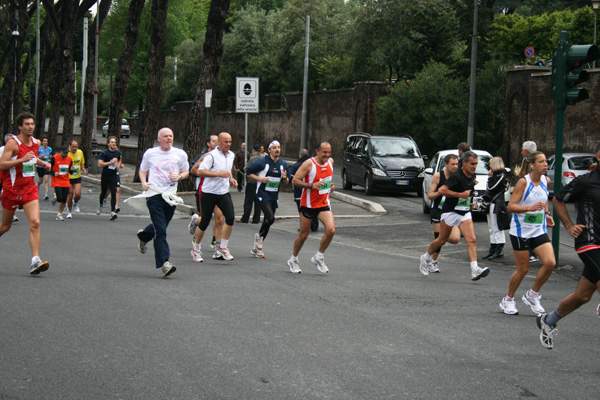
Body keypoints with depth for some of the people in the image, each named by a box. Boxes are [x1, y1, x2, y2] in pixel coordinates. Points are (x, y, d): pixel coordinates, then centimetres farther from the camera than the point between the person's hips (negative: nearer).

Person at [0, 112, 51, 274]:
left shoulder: (36, 143, 7)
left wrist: (42, 163, 11)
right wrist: (22, 160, -28)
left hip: (30, 189, 4)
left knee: (35, 223, -14)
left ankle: (35, 261, -20)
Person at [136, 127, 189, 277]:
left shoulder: (180, 154, 9)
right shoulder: (150, 153, 7)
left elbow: (186, 171, 18)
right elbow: (143, 170, 20)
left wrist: (179, 176, -4)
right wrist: (144, 182, 0)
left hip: (170, 195, 3)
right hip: (154, 194, -3)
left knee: (160, 227, 11)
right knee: (160, 231, -11)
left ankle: (143, 236, 45)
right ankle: (164, 263, -14)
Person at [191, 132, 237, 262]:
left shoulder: (231, 155, 10)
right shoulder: (211, 156, -14)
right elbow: (200, 172, -20)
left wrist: (231, 179, 9)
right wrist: (219, 174, -25)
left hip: (224, 192, 6)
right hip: (209, 192, -6)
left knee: (230, 218, -12)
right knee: (204, 222, 1)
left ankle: (223, 248, 0)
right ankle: (196, 249, 20)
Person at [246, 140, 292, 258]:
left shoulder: (283, 164, 8)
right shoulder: (262, 162, -8)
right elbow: (248, 172, -2)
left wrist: (285, 178, -8)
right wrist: (260, 178, -15)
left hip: (274, 196, 6)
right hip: (263, 194, -6)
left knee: (268, 221, 9)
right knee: (270, 218, -23)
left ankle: (256, 248, 21)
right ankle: (259, 236, 5)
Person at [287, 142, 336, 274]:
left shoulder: (330, 162, 3)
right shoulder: (309, 164, -16)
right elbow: (295, 180, -16)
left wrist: (331, 186, 6)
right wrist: (311, 185, -26)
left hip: (324, 203, 4)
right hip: (308, 204, -4)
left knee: (331, 230, -16)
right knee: (303, 235, 5)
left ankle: (319, 257, 4)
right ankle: (293, 260, 29)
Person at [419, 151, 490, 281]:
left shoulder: (472, 176, 5)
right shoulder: (456, 176, -21)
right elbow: (441, 191, -28)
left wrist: (469, 203, 13)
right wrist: (460, 195, -27)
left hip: (465, 213, 6)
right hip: (450, 211, -6)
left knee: (471, 240, -11)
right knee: (442, 240, 8)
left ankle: (475, 270, -20)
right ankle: (426, 258, 35)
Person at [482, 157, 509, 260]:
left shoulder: (501, 175, -12)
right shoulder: (496, 175, 17)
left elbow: (491, 187, -17)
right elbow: (489, 188, 18)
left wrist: (491, 177, -7)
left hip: (497, 204, -10)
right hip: (492, 204, 10)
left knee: (497, 228, -8)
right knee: (491, 228, 11)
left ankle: (499, 251, -6)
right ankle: (492, 250, 15)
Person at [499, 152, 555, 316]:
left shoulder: (546, 181, 4)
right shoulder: (523, 182, -14)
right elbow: (511, 206, -18)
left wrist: (546, 213, 14)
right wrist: (530, 208, -32)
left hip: (539, 230, 5)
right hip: (521, 231, -5)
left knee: (550, 262, -12)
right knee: (522, 269, 1)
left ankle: (532, 294, 9)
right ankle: (508, 300, 24)